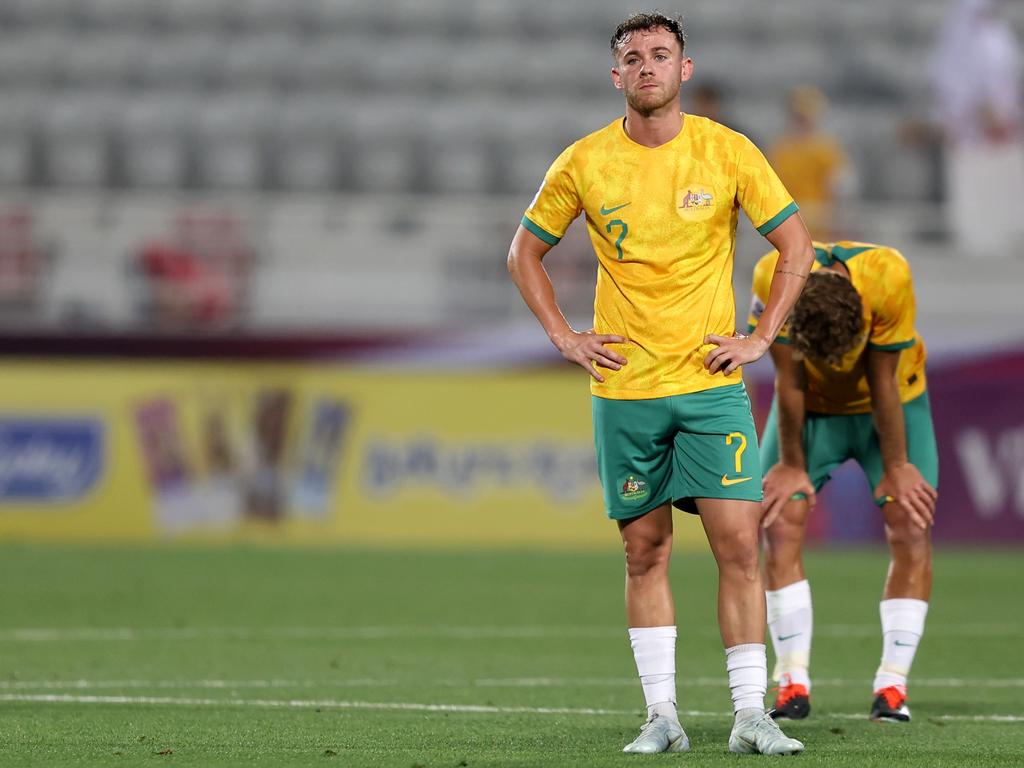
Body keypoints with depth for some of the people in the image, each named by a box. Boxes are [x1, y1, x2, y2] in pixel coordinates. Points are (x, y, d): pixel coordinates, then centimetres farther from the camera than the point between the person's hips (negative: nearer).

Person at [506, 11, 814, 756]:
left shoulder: (728, 153, -2)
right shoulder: (584, 163, 0)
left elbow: (797, 245, 6)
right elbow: (524, 253, 13)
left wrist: (760, 338, -1)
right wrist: (565, 337, 3)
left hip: (711, 384, -1)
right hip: (624, 388, 1)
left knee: (739, 543, -8)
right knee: (645, 553, 4)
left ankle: (750, 715, -4)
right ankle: (662, 716, 9)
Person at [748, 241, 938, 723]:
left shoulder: (888, 278, -34)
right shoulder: (774, 277, -32)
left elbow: (883, 382, -23)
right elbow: (789, 379, -21)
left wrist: (896, 467, -13)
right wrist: (791, 465, -11)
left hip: (891, 405, -1)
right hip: (810, 409, 1)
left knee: (912, 529, -12)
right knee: (781, 525, -13)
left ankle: (892, 687, -8)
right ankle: (793, 684, -9)